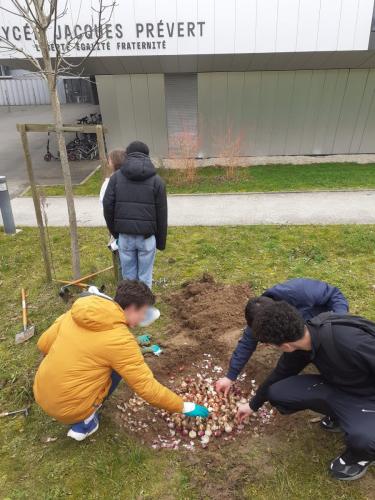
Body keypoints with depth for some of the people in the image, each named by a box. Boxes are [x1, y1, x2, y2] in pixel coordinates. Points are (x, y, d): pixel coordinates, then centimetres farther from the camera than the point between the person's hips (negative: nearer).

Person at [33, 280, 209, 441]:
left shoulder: (78, 312, -4)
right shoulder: (120, 340, -21)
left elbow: (44, 344, 5)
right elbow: (147, 387, -17)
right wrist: (184, 407, -5)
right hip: (68, 408, -6)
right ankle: (84, 422, 6)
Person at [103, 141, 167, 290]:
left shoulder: (116, 176, 4)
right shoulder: (156, 180, 1)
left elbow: (107, 205, 0)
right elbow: (161, 214, 1)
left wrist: (114, 231, 11)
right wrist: (161, 241, 8)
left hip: (124, 235, 2)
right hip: (147, 236, -1)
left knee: (129, 276, 13)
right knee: (145, 277, 9)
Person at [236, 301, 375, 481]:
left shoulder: (351, 343, -39)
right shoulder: (300, 339, -13)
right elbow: (280, 374, 3)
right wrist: (253, 405, 16)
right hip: (337, 385, 6)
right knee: (277, 393, -9)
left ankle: (360, 455, 2)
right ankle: (339, 414, 12)